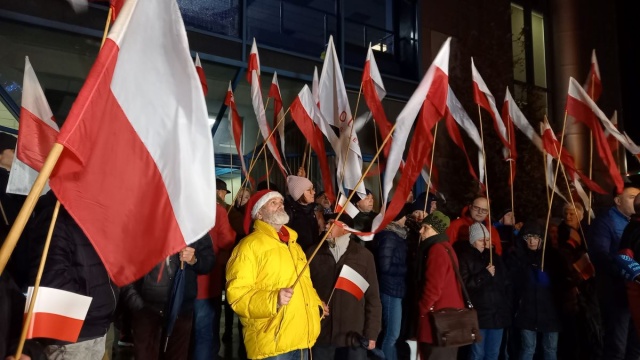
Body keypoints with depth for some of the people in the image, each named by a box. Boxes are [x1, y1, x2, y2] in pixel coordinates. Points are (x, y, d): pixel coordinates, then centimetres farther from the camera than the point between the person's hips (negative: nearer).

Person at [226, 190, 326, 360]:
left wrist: (316, 303, 18)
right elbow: (237, 294, -16)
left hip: (302, 339, 8)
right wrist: (273, 299, -28)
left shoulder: (293, 244, 18)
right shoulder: (250, 245, -8)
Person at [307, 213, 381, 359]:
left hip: (354, 336, -1)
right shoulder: (313, 254, 4)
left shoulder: (363, 255, 1)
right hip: (320, 335, 1)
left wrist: (371, 333, 1)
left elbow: (372, 297, 3)